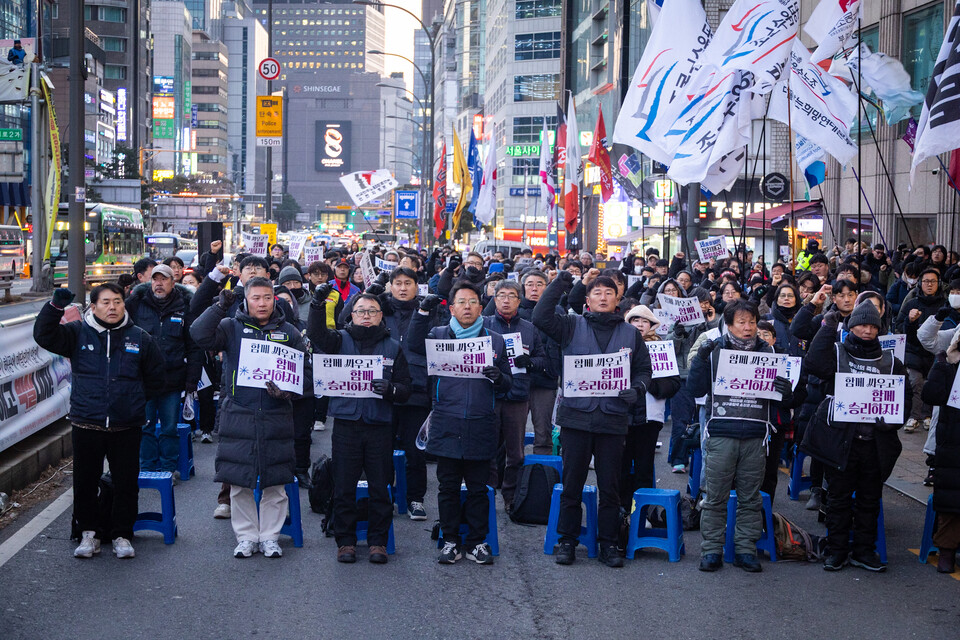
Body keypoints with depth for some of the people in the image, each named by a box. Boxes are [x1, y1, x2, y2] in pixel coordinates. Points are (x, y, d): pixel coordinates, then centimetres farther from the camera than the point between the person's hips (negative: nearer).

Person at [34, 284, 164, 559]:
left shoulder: (139, 338, 5)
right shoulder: (78, 333, 3)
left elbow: (155, 377, 14)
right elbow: (44, 336, -11)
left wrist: (134, 400, 8)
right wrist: (56, 306, -22)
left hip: (126, 427, 0)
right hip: (86, 425, 0)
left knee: (126, 484, 5)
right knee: (85, 482, 7)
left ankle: (121, 535, 18)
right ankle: (89, 532, 21)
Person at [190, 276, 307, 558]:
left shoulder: (289, 333, 9)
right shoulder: (231, 327, 5)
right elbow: (200, 335, -11)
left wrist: (286, 389, -9)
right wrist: (220, 307, -17)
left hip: (276, 417, 1)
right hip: (238, 416, -1)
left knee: (274, 483, 4)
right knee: (239, 483, 3)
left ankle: (270, 537, 16)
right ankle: (246, 537, 16)